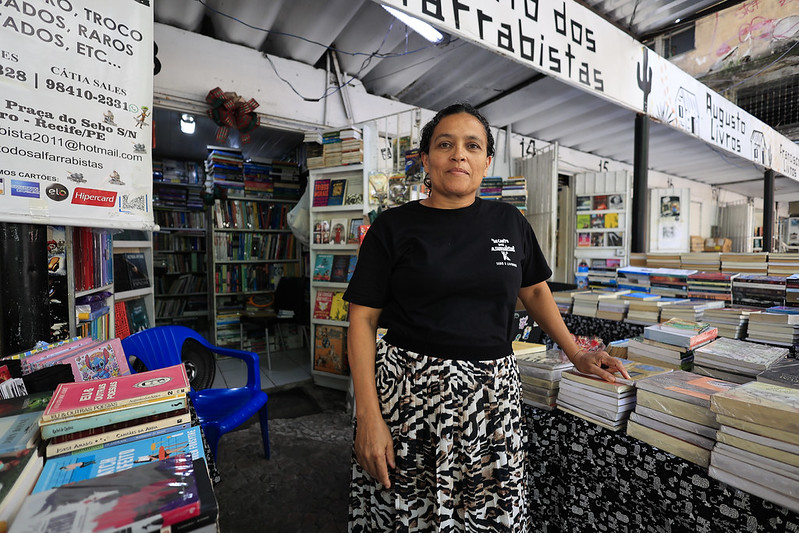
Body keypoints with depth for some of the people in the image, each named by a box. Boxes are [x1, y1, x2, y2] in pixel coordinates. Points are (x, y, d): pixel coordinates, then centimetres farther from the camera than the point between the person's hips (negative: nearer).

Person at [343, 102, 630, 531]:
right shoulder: (393, 227, -3)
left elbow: (534, 291, 19)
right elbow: (363, 319, -6)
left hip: (491, 395, 3)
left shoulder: (508, 221, 7)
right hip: (410, 392, -2)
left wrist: (576, 354, 13)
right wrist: (368, 416, -11)